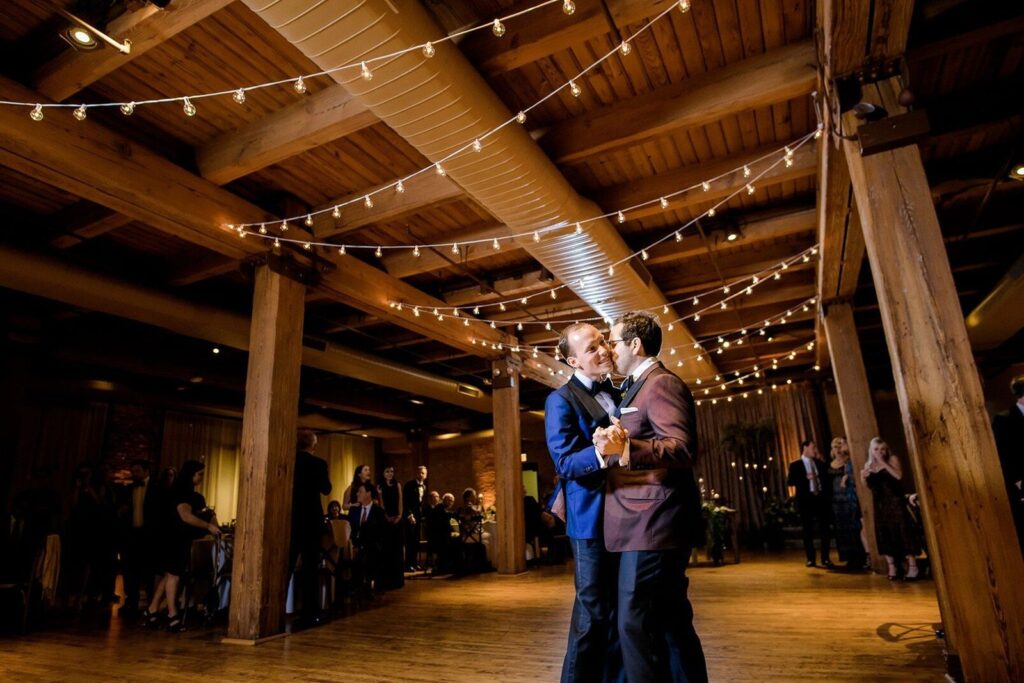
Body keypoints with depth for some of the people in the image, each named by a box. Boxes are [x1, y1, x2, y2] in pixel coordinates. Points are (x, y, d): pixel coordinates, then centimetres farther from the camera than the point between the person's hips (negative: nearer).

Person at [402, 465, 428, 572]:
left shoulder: (424, 487, 12)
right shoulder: (409, 484, -9)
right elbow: (405, 501, -12)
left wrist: (422, 516, 7)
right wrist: (409, 515, -16)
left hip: (419, 516, 6)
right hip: (410, 516, -6)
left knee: (416, 541, 8)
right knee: (410, 541, -6)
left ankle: (415, 563, 14)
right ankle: (409, 564, -1)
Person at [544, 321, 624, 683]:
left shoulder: (618, 394, 13)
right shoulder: (561, 400, -9)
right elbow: (564, 461, -19)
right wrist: (600, 456, -36)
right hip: (592, 519, -7)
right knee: (592, 613, 2)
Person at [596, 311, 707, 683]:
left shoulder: (662, 383, -11)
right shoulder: (636, 389, 20)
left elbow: (682, 450, -23)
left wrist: (625, 447, -36)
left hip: (653, 525, -10)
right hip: (646, 524, 10)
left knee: (636, 625, -8)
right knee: (671, 622, 15)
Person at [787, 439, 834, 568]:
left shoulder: (820, 463, 13)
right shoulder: (795, 465, -1)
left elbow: (827, 478, 13)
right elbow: (789, 482, -9)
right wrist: (805, 478, -19)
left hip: (821, 499, 3)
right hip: (806, 500, -3)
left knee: (825, 530, 4)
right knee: (808, 531, 4)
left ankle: (825, 559, 12)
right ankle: (810, 559, 14)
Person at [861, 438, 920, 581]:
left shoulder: (892, 459, -3)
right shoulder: (868, 465, 6)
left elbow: (898, 476, -21)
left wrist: (882, 462, -21)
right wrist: (865, 478, -10)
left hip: (895, 501, -4)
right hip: (880, 503, 4)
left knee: (902, 531, -6)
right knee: (885, 534, 5)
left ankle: (912, 565, 2)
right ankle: (892, 566, 13)